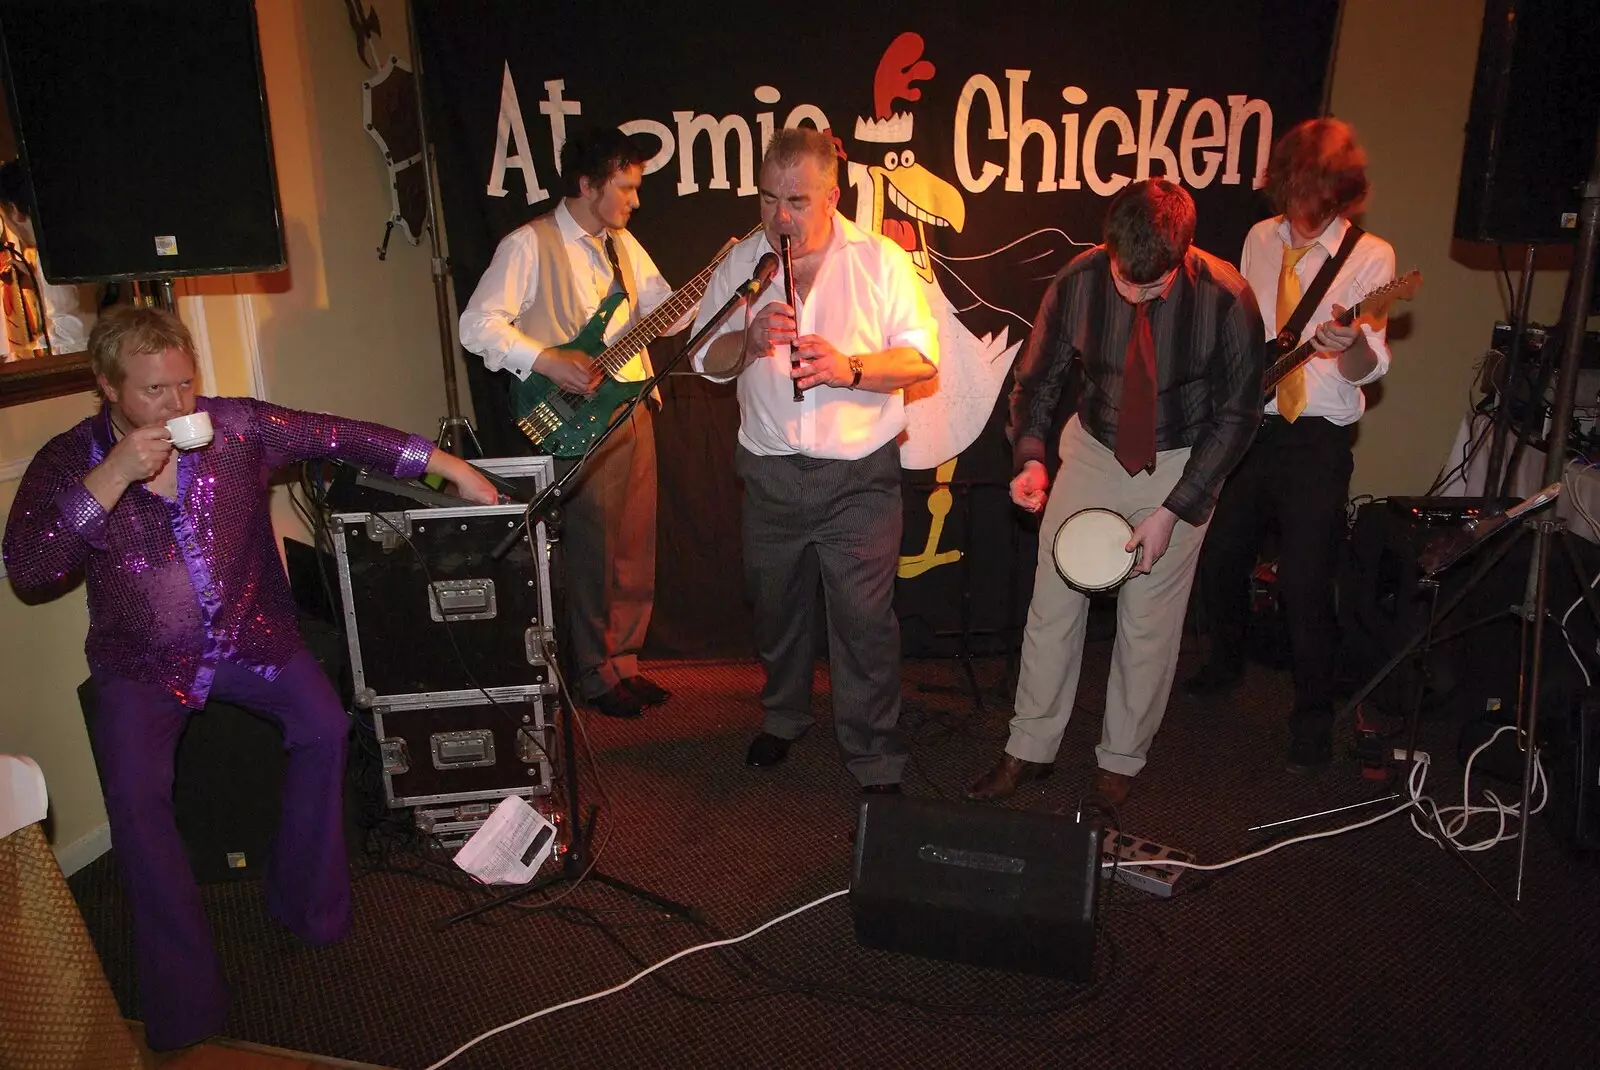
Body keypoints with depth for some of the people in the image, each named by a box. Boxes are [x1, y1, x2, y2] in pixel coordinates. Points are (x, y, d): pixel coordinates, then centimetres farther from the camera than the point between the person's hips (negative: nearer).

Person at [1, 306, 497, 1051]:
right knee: (133, 790, -21)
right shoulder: (67, 462, -5)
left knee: (324, 725, -21)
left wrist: (448, 466, -8)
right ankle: (184, 995, -8)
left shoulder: (235, 425, -4)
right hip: (142, 661, -1)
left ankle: (306, 901, 3)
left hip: (248, 635, 1)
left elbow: (339, 437, -3)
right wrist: (111, 477, -25)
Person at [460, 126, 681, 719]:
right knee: (594, 554, 2)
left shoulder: (623, 244, 14)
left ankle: (624, 661, 28)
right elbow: (478, 323, -14)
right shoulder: (529, 244, -9)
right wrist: (547, 360, -22)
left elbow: (668, 310, 14)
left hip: (633, 411, 7)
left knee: (636, 550, 12)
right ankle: (595, 675, 19)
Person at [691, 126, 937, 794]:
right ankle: (783, 718, 42)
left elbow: (922, 361, -5)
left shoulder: (880, 260, -2)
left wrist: (849, 368, -22)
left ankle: (876, 763, 14)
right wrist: (749, 339, -16)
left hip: (859, 476, -3)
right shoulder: (741, 262, 6)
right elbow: (706, 360, 5)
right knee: (775, 608, 18)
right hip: (769, 475, 3)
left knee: (865, 623, -2)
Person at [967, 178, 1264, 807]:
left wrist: (1173, 509, -16)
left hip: (1182, 465, -2)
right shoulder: (1078, 282, -16)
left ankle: (1121, 763, 25)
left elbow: (1237, 415, -11)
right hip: (1093, 451, 2)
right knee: (1052, 605, 3)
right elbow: (1036, 381, -3)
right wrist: (1030, 456, -22)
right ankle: (1029, 750, 20)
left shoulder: (1225, 298, -21)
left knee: (1149, 622, 5)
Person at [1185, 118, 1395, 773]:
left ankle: (1313, 719, 13)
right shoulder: (1260, 239, 7)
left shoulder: (1369, 256, -6)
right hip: (1246, 424, 5)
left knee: (1305, 583, -6)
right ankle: (1227, 665, 37)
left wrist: (1352, 344, -37)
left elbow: (1370, 367, -15)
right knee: (1219, 559, 10)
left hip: (1317, 439, -4)